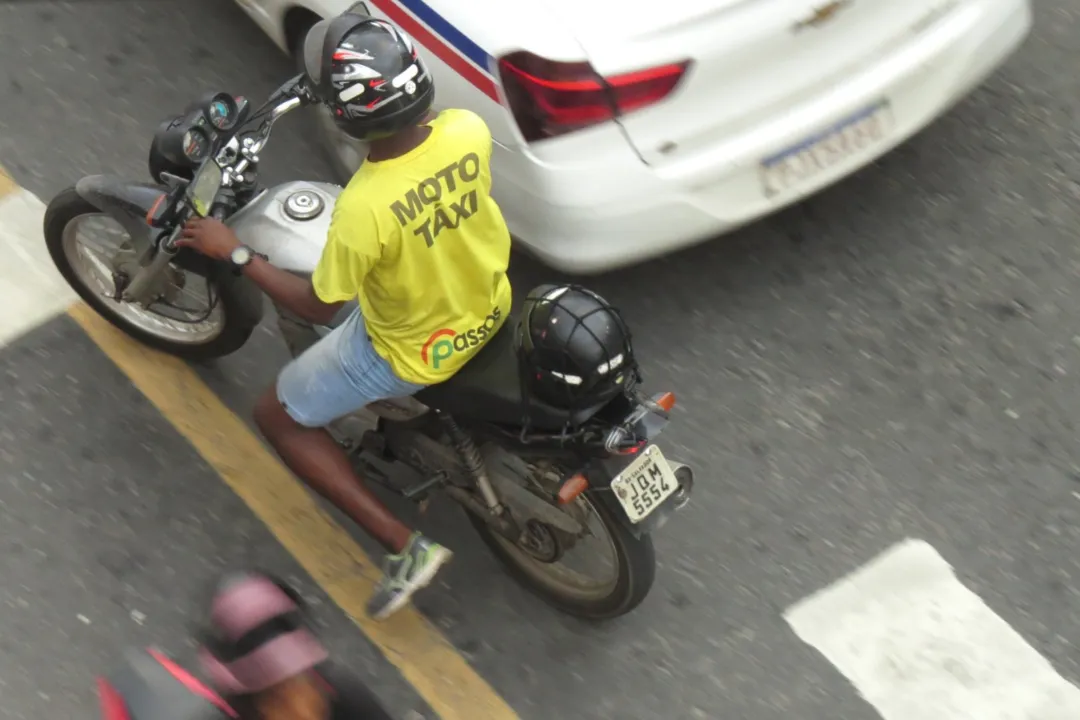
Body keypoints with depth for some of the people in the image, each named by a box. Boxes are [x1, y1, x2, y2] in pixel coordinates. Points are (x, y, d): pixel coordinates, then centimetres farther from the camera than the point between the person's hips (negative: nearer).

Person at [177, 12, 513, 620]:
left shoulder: (365, 208, -37)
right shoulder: (470, 128, -22)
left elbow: (318, 307, -19)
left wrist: (234, 253, -9)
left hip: (412, 353, -6)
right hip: (491, 310, 6)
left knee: (279, 415, 15)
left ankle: (405, 548, 12)